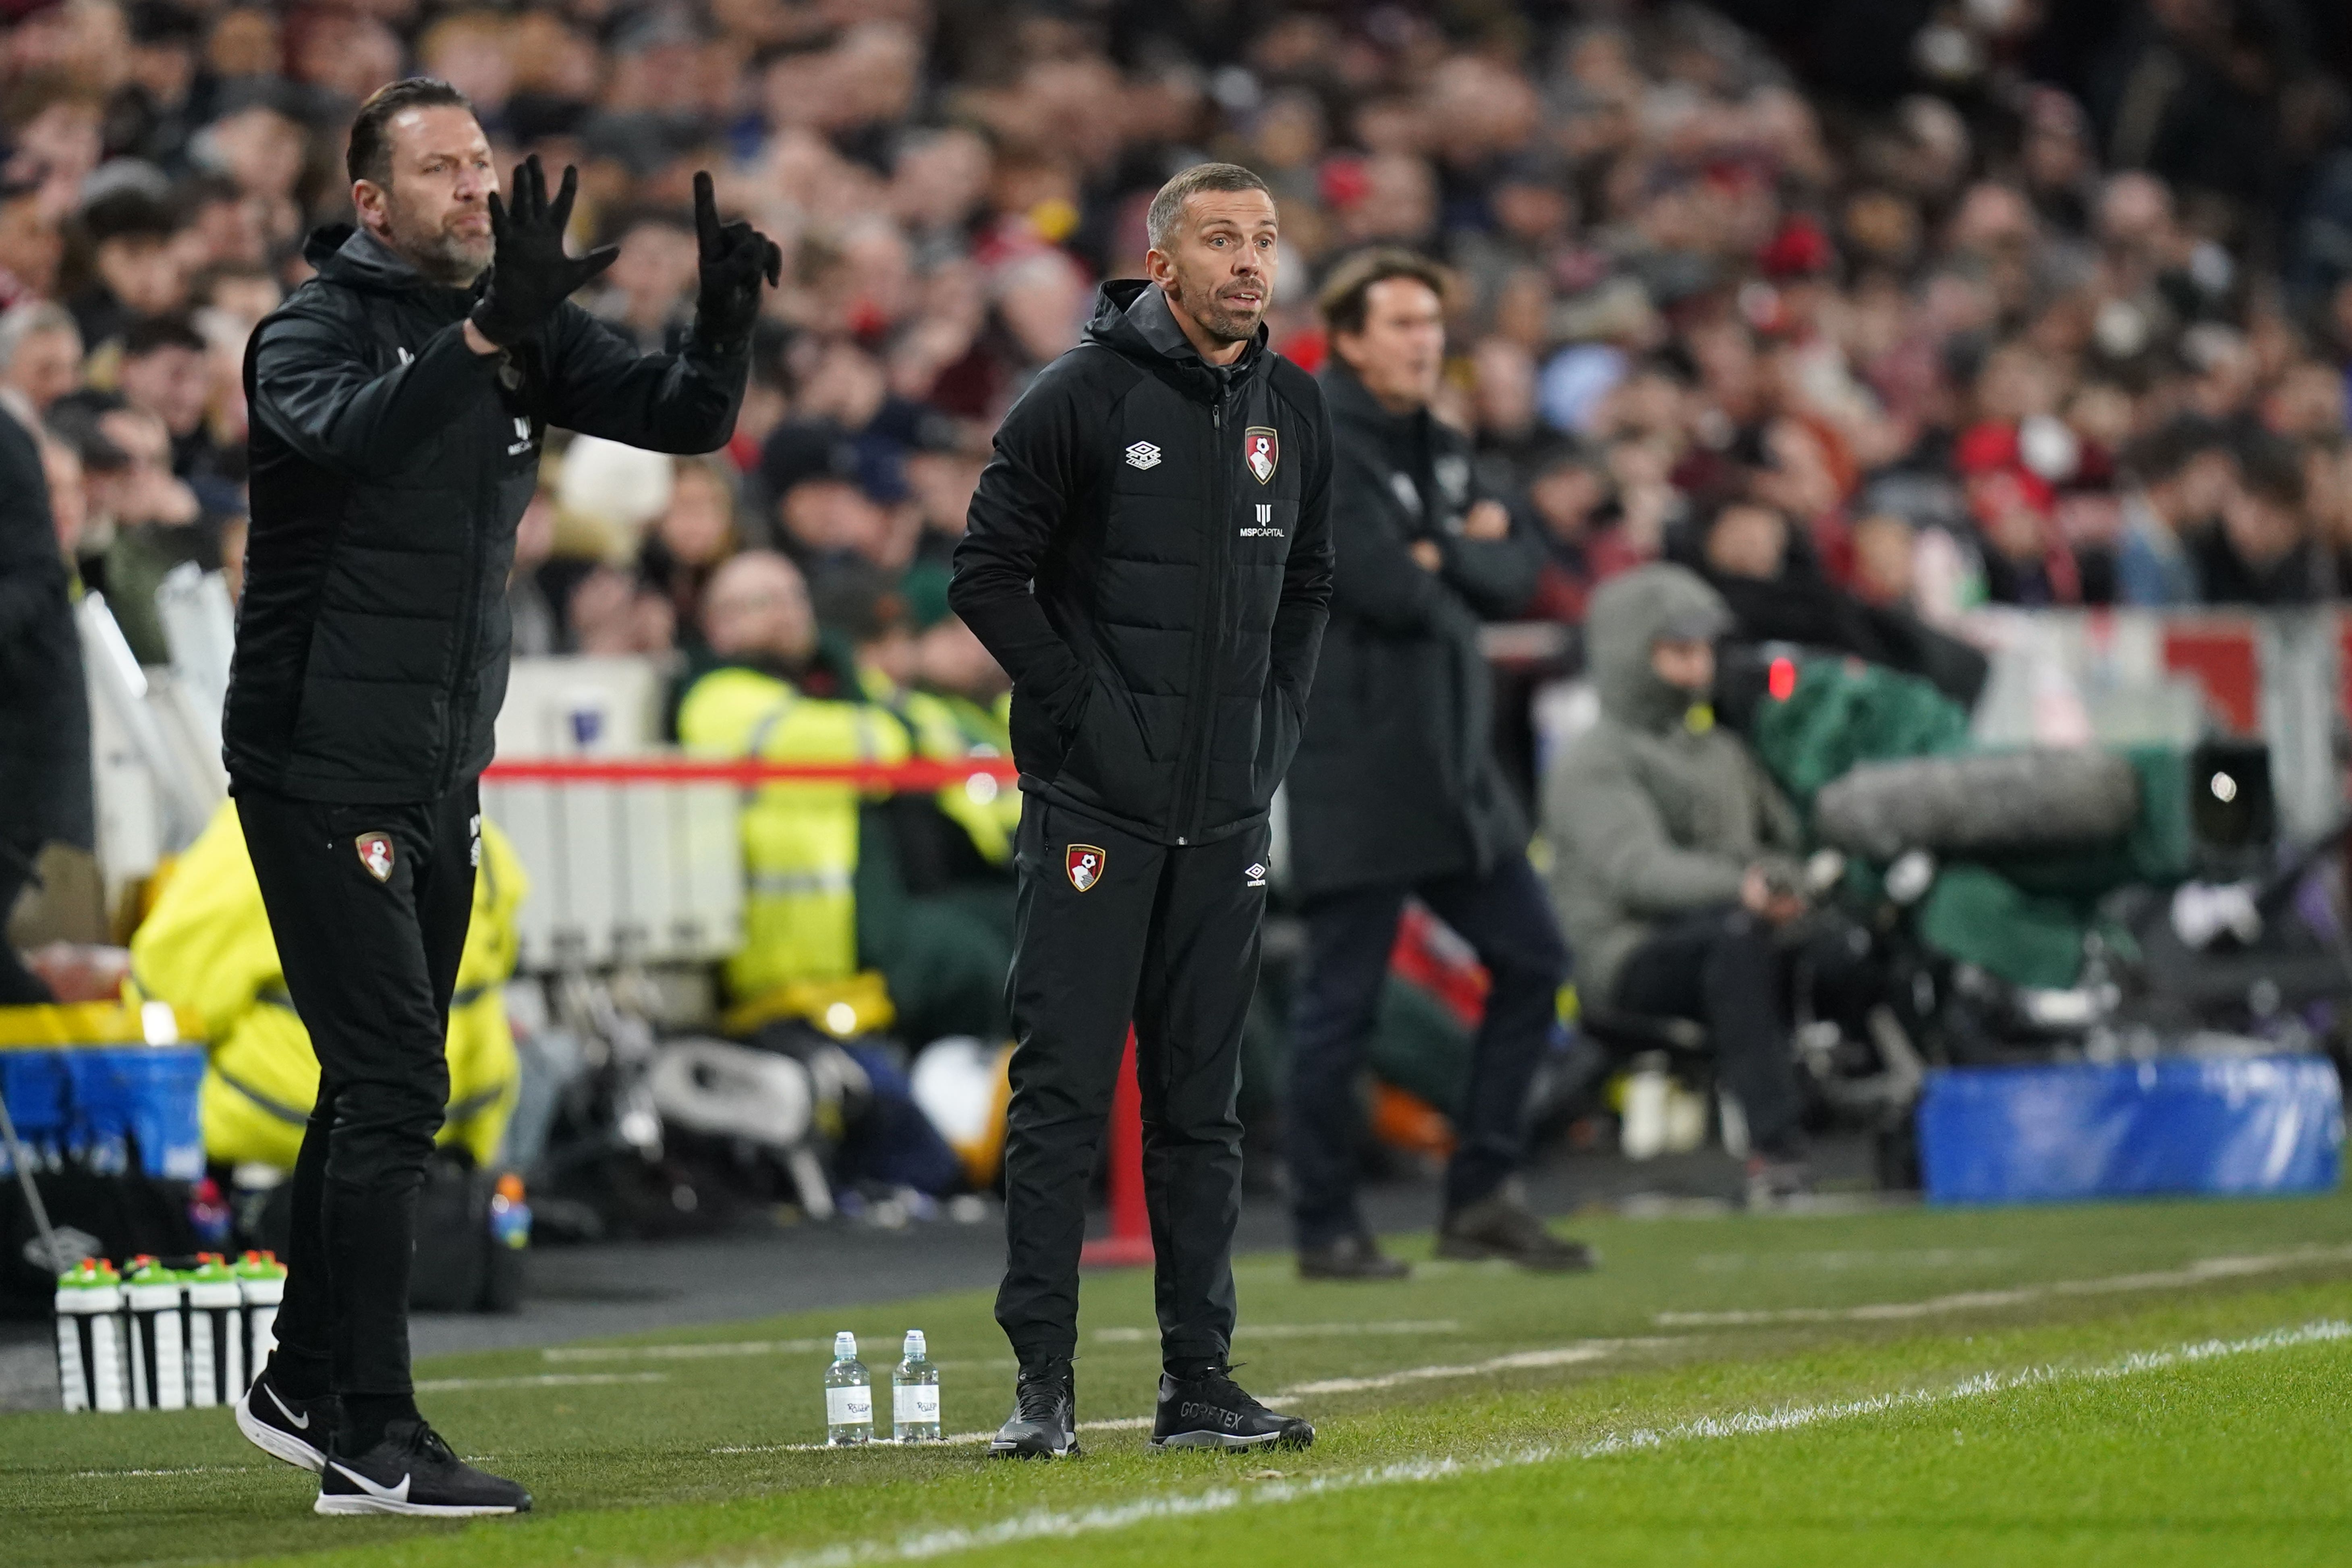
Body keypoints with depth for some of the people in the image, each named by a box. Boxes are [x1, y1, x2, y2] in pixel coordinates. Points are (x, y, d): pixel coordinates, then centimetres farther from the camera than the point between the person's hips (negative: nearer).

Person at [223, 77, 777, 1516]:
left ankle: (302, 1388, 28)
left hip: (441, 778, 8)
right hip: (321, 764, -8)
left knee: (383, 1087, 15)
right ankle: (371, 1444, -13)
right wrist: (487, 333, -46)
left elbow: (682, 417, 1)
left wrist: (727, 321, -19)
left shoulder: (531, 330, 8)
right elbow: (345, 433, -34)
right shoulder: (317, 328, -12)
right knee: (393, 1086, -13)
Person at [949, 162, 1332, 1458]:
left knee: (1201, 1104, 9)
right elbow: (988, 573, -7)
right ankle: (1041, 1385, -2)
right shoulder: (1085, 397, -8)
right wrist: (1084, 706, -12)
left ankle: (1198, 1381, 13)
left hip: (1228, 812, 5)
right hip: (1095, 804, -5)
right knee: (1063, 1091, -6)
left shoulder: (1293, 410, 10)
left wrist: (1277, 717, 9)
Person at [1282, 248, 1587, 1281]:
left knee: (1531, 963, 9)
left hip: (1452, 761, 9)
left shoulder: (1437, 449, 16)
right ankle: (1325, 1229, 6)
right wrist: (1464, 549, -4)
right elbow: (1388, 591, -22)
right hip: (1358, 763, -9)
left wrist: (1439, 554, -8)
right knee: (1344, 996, -3)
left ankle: (1479, 1199, 17)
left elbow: (1516, 577, 9)